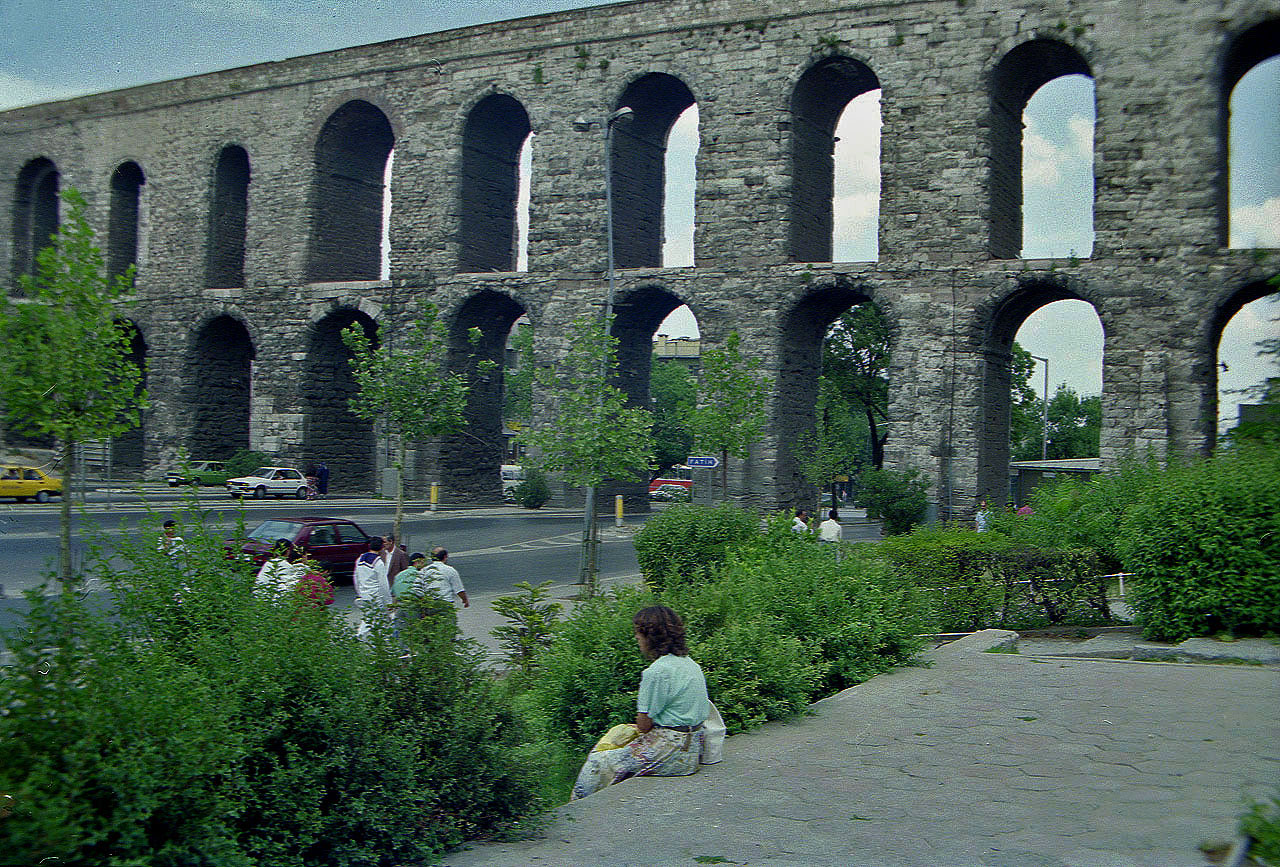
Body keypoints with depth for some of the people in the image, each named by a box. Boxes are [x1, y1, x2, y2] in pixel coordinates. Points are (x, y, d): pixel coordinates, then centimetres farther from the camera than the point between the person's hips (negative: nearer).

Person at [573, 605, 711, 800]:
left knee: (597, 764, 1)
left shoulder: (657, 672, -20)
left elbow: (644, 724, -16)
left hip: (672, 754, -10)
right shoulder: (691, 664, 9)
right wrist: (645, 727, 14)